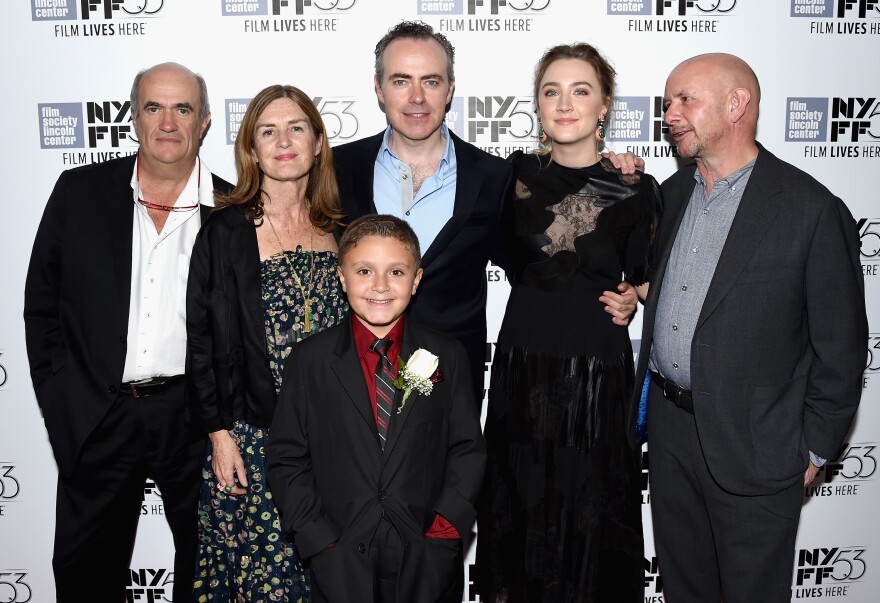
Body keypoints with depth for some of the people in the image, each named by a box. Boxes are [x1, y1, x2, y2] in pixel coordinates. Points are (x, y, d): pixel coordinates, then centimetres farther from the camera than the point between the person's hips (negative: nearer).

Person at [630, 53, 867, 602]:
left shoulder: (813, 210, -13)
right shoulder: (672, 193, 6)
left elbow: (840, 346, -9)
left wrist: (814, 449, -6)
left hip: (753, 444, -5)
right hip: (669, 426, 5)